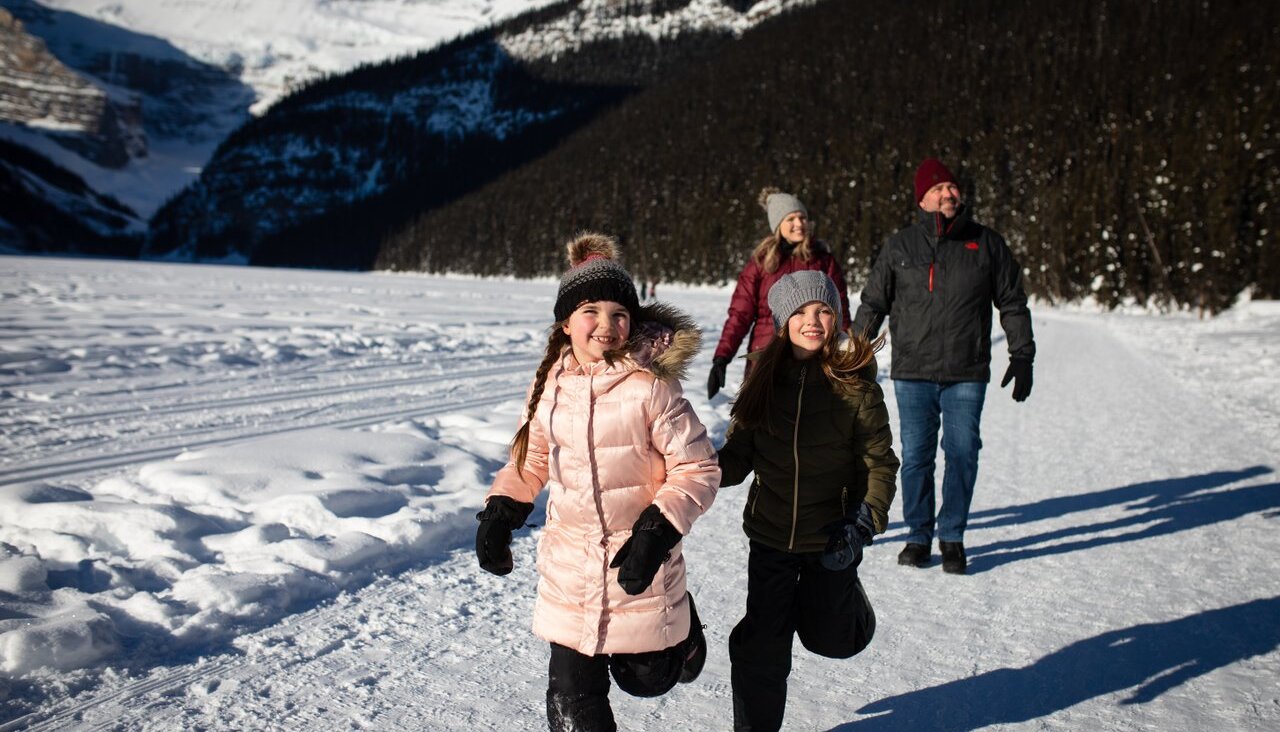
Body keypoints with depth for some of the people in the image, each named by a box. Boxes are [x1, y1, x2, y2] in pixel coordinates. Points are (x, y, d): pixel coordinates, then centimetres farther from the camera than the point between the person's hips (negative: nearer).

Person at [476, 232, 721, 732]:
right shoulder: (551, 386, 0)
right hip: (569, 571, 4)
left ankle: (679, 629, 46)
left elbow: (699, 469, -11)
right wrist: (500, 512, 3)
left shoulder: (649, 387, -14)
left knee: (647, 677, 15)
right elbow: (531, 458, 15)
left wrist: (657, 532, -20)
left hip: (636, 562, -3)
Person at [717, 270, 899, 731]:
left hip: (831, 538, -2)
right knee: (762, 647, 6)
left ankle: (844, 594, 47)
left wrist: (866, 520, -20)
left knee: (828, 637, 15)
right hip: (770, 533, 2)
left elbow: (879, 461, -7)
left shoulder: (855, 382, -11)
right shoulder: (763, 375, -4)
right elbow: (739, 453, -1)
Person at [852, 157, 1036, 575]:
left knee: (962, 455, 2)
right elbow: (872, 303, 10)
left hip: (967, 375, 0)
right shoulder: (900, 246, 5)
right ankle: (918, 535, 19)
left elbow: (1013, 305, 12)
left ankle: (952, 537, 18)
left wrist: (1022, 357, 8)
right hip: (912, 373, 0)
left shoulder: (987, 244, 6)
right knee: (916, 456, 4)